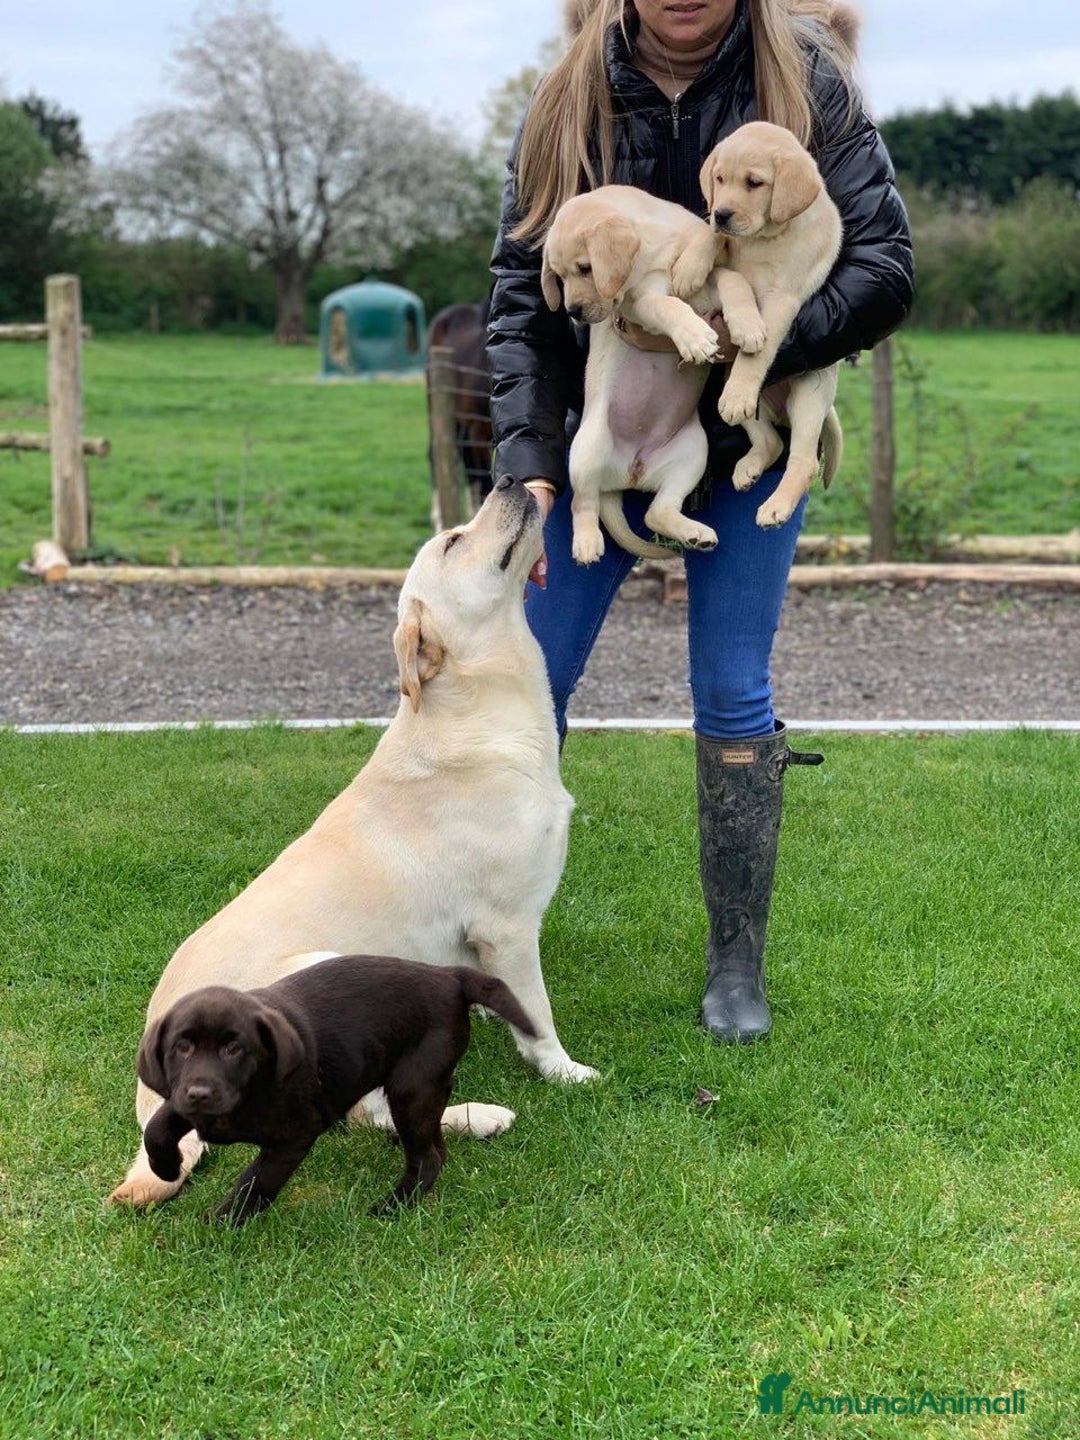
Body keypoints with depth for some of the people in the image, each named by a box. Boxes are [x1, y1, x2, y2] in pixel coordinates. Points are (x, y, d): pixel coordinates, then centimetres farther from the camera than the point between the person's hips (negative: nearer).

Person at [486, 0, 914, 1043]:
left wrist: (732, 351, -26)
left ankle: (737, 965, 14)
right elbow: (521, 296, -9)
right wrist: (530, 461, -21)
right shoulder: (567, 103, -7)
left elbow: (883, 271, -14)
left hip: (746, 442, -1)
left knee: (732, 699, -1)